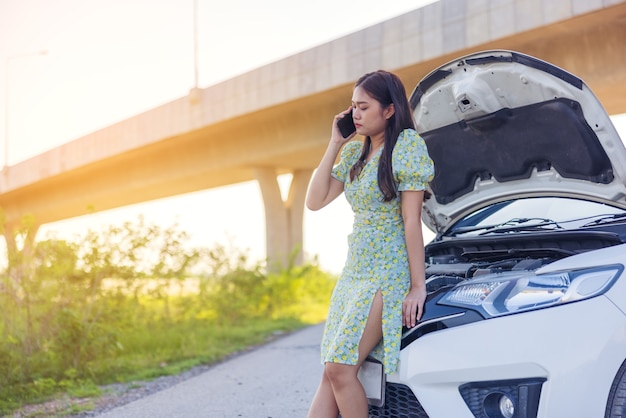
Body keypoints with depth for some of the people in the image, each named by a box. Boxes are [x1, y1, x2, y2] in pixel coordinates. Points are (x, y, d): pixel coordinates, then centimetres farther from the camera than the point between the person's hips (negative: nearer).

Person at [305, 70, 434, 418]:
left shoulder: (407, 145, -7)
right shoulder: (355, 151, 14)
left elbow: (412, 220, -12)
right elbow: (316, 201, 9)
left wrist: (418, 286, -14)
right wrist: (335, 145, 6)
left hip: (389, 271, -7)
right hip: (355, 270, 7)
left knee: (341, 368, -17)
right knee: (331, 372, 0)